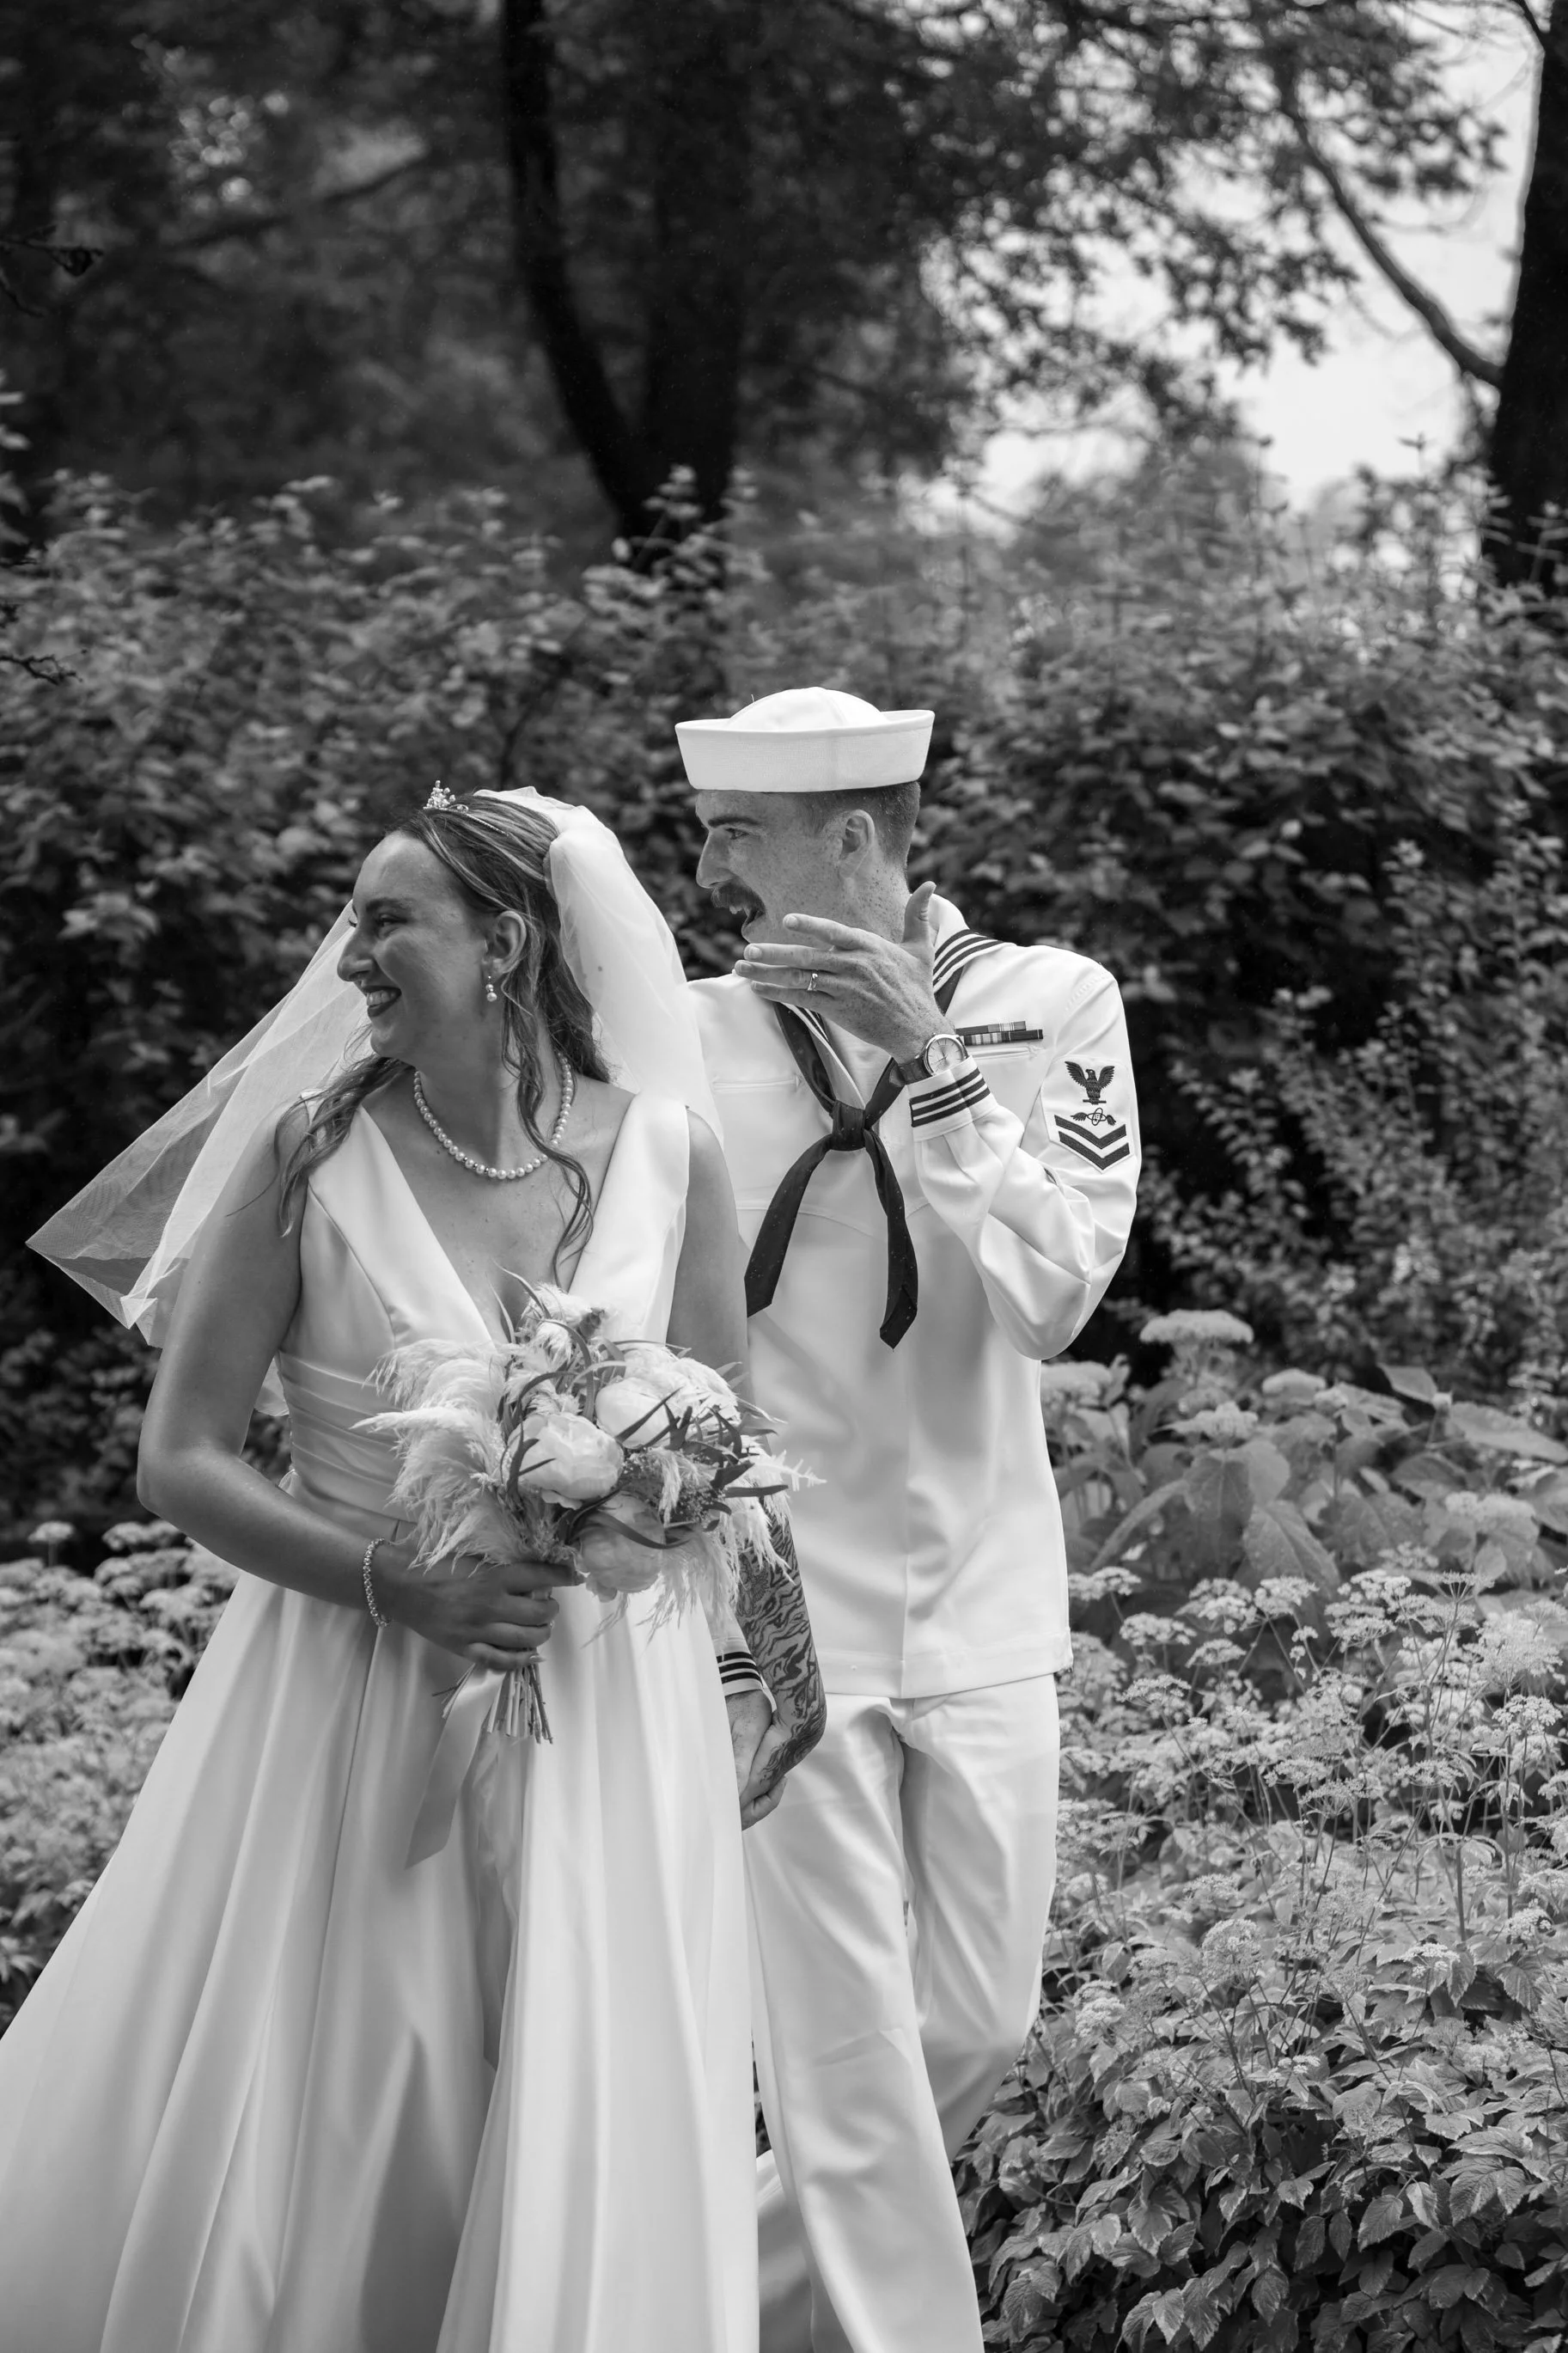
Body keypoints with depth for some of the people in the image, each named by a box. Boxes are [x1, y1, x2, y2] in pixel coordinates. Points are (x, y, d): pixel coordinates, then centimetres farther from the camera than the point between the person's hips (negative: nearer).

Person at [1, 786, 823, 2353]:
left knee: (582, 2160, 5)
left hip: (602, 1703, 1)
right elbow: (182, 1462, -7)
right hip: (350, 1706, -1)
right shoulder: (309, 1153, -7)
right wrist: (397, 1583, -18)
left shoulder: (665, 1154, -2)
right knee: (291, 2150, 4)